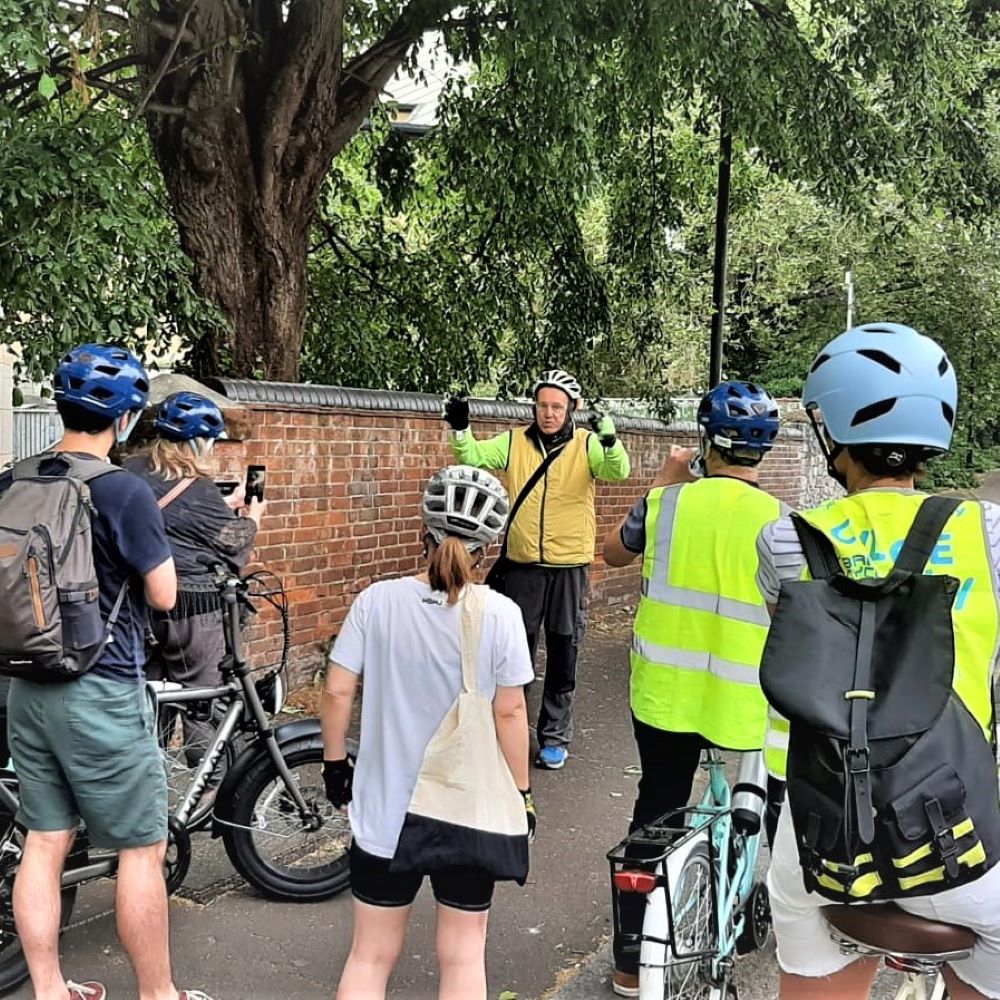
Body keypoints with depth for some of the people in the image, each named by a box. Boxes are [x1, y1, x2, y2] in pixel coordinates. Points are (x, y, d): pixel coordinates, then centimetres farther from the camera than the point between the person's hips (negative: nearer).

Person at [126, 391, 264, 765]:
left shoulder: (132, 471, 4)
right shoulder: (198, 488, -16)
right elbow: (233, 546, -5)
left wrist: (226, 505, 21)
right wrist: (252, 517, 14)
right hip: (191, 608, -7)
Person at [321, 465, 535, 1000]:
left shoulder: (376, 600, -10)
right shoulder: (499, 614, -13)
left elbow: (337, 692, -7)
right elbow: (510, 712, -9)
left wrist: (335, 762, 9)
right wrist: (521, 792, 3)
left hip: (385, 811, 1)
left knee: (370, 956, 17)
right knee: (463, 955, 18)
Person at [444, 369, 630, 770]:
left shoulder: (587, 444, -6)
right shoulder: (514, 441, 1)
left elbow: (618, 471, -22)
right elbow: (473, 456, -7)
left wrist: (609, 438, -42)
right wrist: (460, 429, -26)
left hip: (570, 567, -1)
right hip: (523, 566, 1)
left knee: (562, 658, 10)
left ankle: (555, 737, 25)